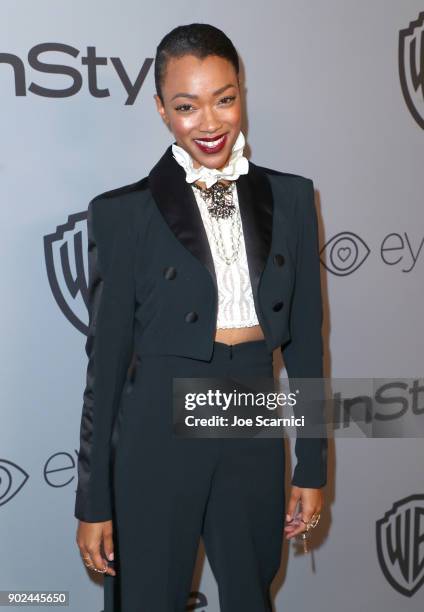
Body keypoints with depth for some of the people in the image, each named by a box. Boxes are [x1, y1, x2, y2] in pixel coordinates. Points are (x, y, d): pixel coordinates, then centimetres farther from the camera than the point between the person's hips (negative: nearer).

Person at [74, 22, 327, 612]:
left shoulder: (290, 198, 2)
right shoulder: (123, 213, -8)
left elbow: (305, 337, 6)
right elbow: (106, 359, -4)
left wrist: (312, 465, 7)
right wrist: (94, 502, -2)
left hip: (255, 435, 4)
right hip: (158, 436, -3)